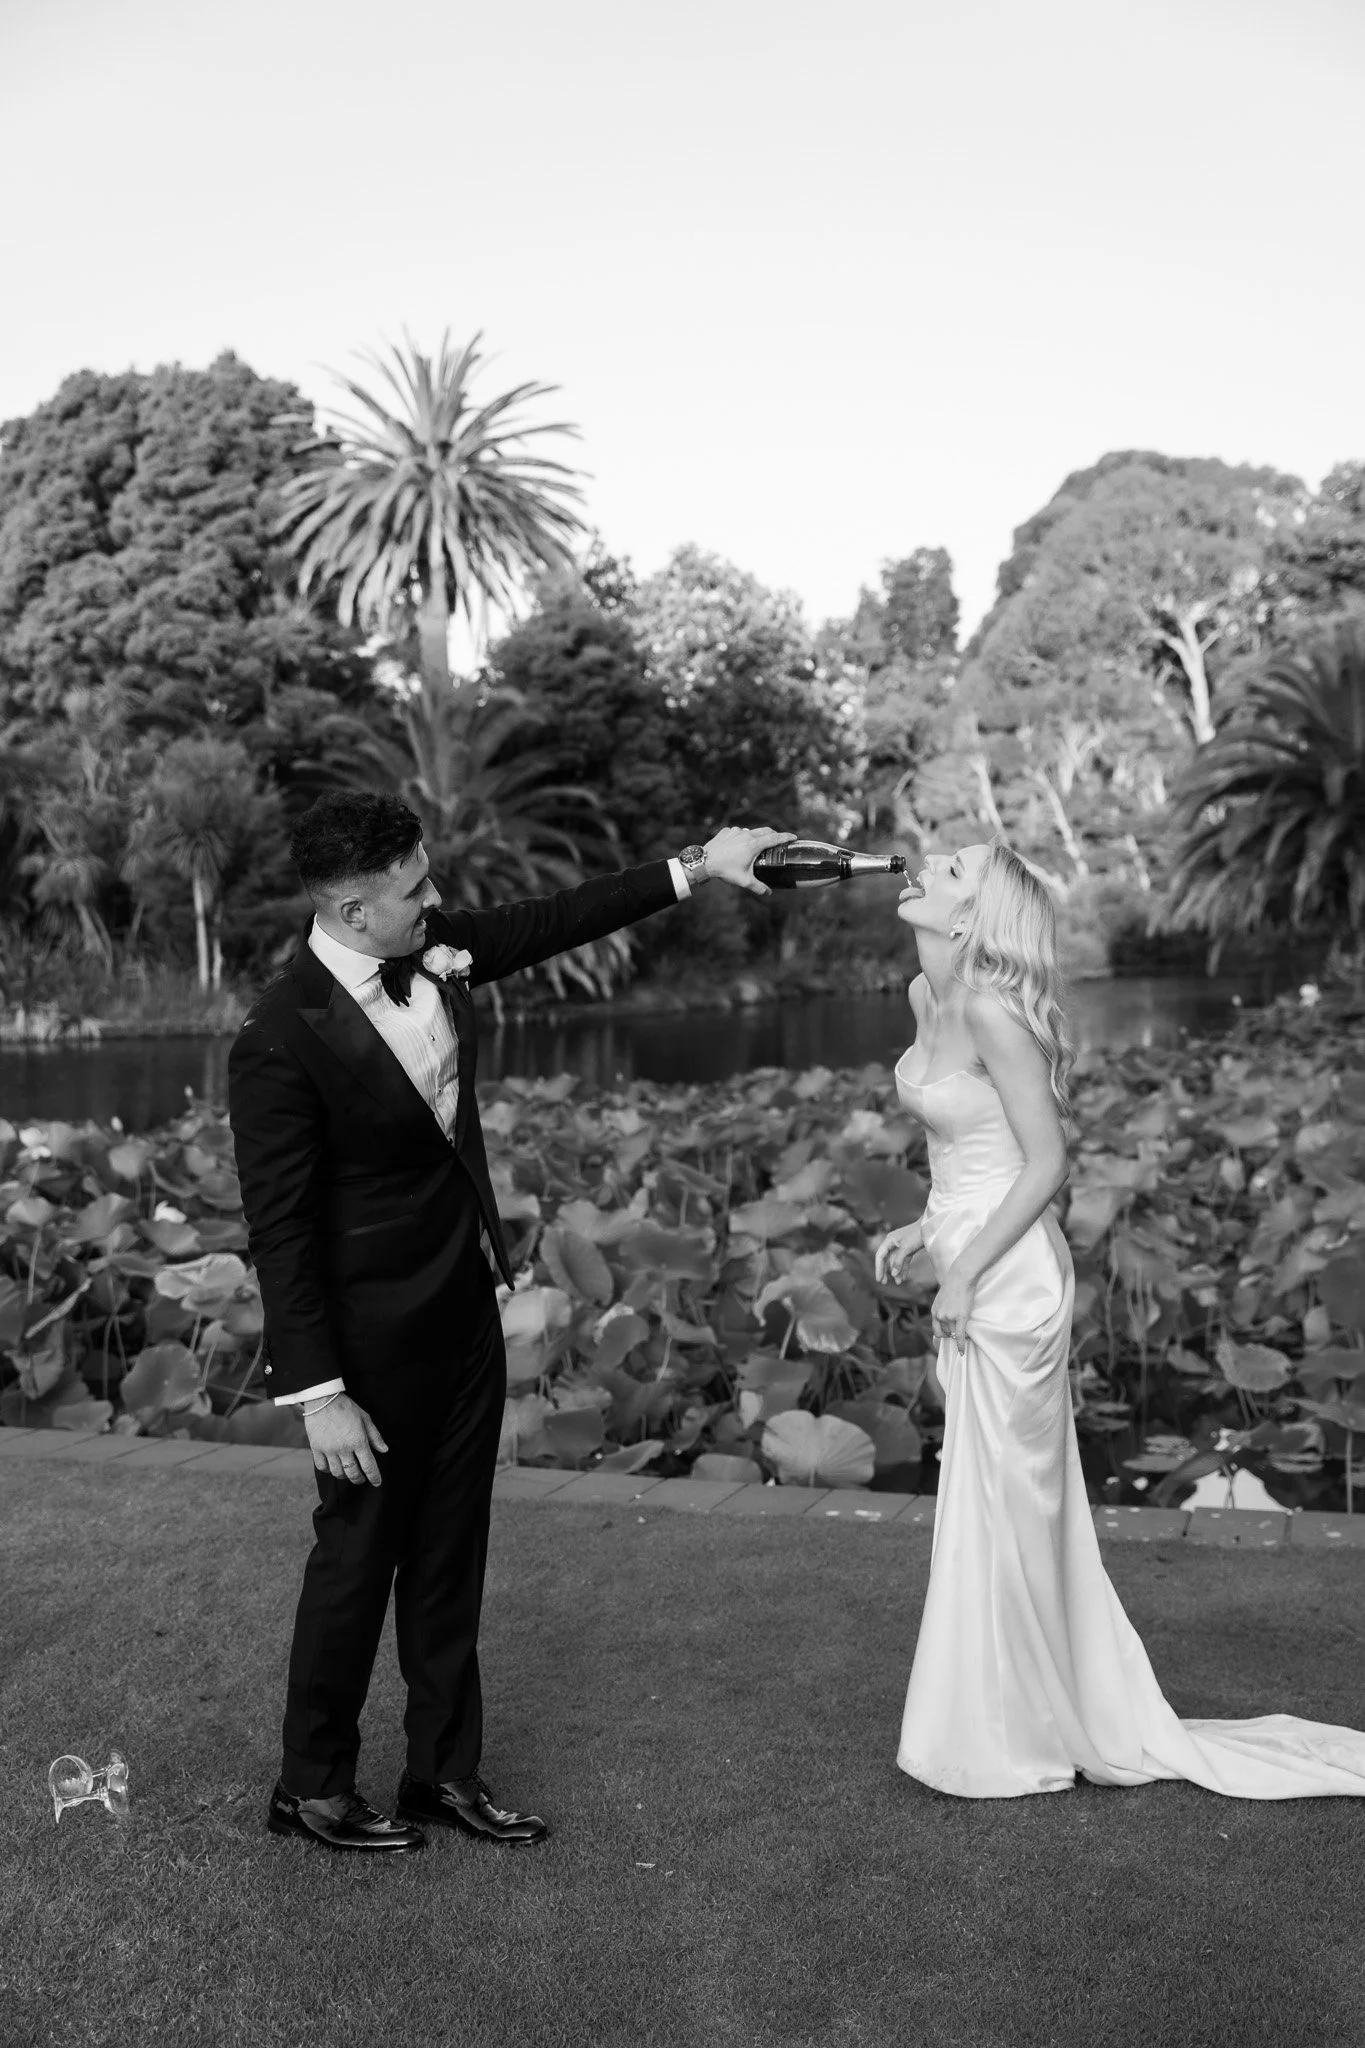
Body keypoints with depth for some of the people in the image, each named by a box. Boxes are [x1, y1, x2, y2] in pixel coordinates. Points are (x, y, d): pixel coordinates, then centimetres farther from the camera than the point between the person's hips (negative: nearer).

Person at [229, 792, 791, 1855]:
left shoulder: (433, 949, -4)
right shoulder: (280, 1043, -24)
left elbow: (554, 921, 11)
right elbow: (280, 1230, -21)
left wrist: (694, 868, 11)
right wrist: (318, 1396, -19)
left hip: (467, 1309, 7)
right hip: (375, 1336, -7)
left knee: (452, 1555, 16)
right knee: (359, 1551, 10)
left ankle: (447, 1771, 33)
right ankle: (312, 1786, 31)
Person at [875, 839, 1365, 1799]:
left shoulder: (991, 1012, -20)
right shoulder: (927, 996, 6)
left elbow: (1047, 1161, -18)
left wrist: (965, 1274, -15)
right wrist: (927, 1225, 11)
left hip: (1007, 1282, -9)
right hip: (976, 1266, 9)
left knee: (1003, 1505, 4)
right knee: (1016, 1503, 17)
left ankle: (1015, 1745, 21)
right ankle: (1099, 1721, 33)